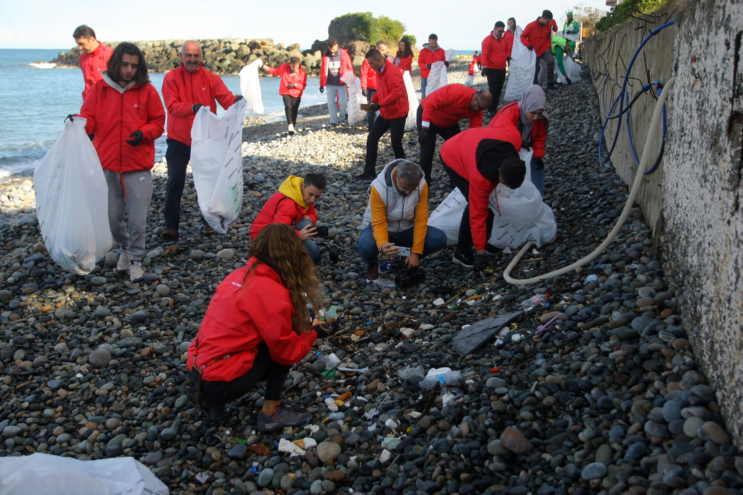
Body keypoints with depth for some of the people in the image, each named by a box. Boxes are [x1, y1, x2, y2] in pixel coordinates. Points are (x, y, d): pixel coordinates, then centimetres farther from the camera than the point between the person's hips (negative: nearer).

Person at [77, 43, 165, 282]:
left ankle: (136, 260, 16)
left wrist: (143, 133, -15)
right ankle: (125, 246, 38)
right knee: (111, 217, 10)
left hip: (138, 166, -2)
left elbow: (158, 122, 3)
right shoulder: (99, 88, 3)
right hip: (106, 165, 2)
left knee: (137, 219, -2)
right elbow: (89, 118, 3)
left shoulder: (147, 91, 0)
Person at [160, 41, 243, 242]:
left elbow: (225, 98, -13)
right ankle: (171, 226, 2)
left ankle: (209, 222, 24)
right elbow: (172, 105, -18)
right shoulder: (171, 78, -5)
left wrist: (236, 100, -37)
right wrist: (193, 107, -37)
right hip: (179, 140, -2)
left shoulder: (211, 78, 0)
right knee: (175, 182, -5)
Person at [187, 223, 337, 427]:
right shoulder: (273, 295, -16)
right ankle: (270, 413, 6)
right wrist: (314, 334, 9)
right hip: (219, 384, -8)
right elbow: (287, 351, -8)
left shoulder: (239, 275, 7)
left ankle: (213, 402, 15)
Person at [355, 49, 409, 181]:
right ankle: (369, 172, 11)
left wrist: (380, 104, -30)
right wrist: (373, 101, 1)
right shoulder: (380, 72, 8)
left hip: (397, 113, -9)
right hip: (385, 113, 9)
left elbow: (397, 92, -29)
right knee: (372, 138, 5)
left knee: (396, 144, -4)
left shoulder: (392, 72, -21)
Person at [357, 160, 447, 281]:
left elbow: (421, 220, -17)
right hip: (381, 228, -3)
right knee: (365, 245, -38)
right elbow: (379, 224, -28)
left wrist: (415, 252, -22)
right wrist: (382, 245, -49)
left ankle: (407, 261, 5)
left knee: (440, 239, -22)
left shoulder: (421, 185, -21)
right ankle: (372, 265, 1)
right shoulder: (378, 188, -30)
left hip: (406, 230, 3)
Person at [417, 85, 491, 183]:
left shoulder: (477, 110, -17)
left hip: (448, 122, 7)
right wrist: (425, 129, -37)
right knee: (427, 149, -11)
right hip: (427, 114, -6)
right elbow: (430, 104, -37)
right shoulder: (455, 92, -38)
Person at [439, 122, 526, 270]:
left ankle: (485, 243, 23)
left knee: (487, 201, 6)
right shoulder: (480, 177, -42)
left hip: (469, 146, 7)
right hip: (452, 159, -7)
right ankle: (462, 253, -6)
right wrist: (480, 252, -26)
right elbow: (478, 214, -32)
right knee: (475, 206, -18)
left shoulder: (514, 137, -34)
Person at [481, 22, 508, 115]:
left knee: (499, 90, 12)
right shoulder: (488, 40, -10)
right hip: (492, 69, -8)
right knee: (493, 90, -7)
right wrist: (484, 67, -28)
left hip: (502, 69, 8)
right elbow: (485, 55, -19)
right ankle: (491, 109, 1)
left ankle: (494, 107, 21)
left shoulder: (502, 40, 13)